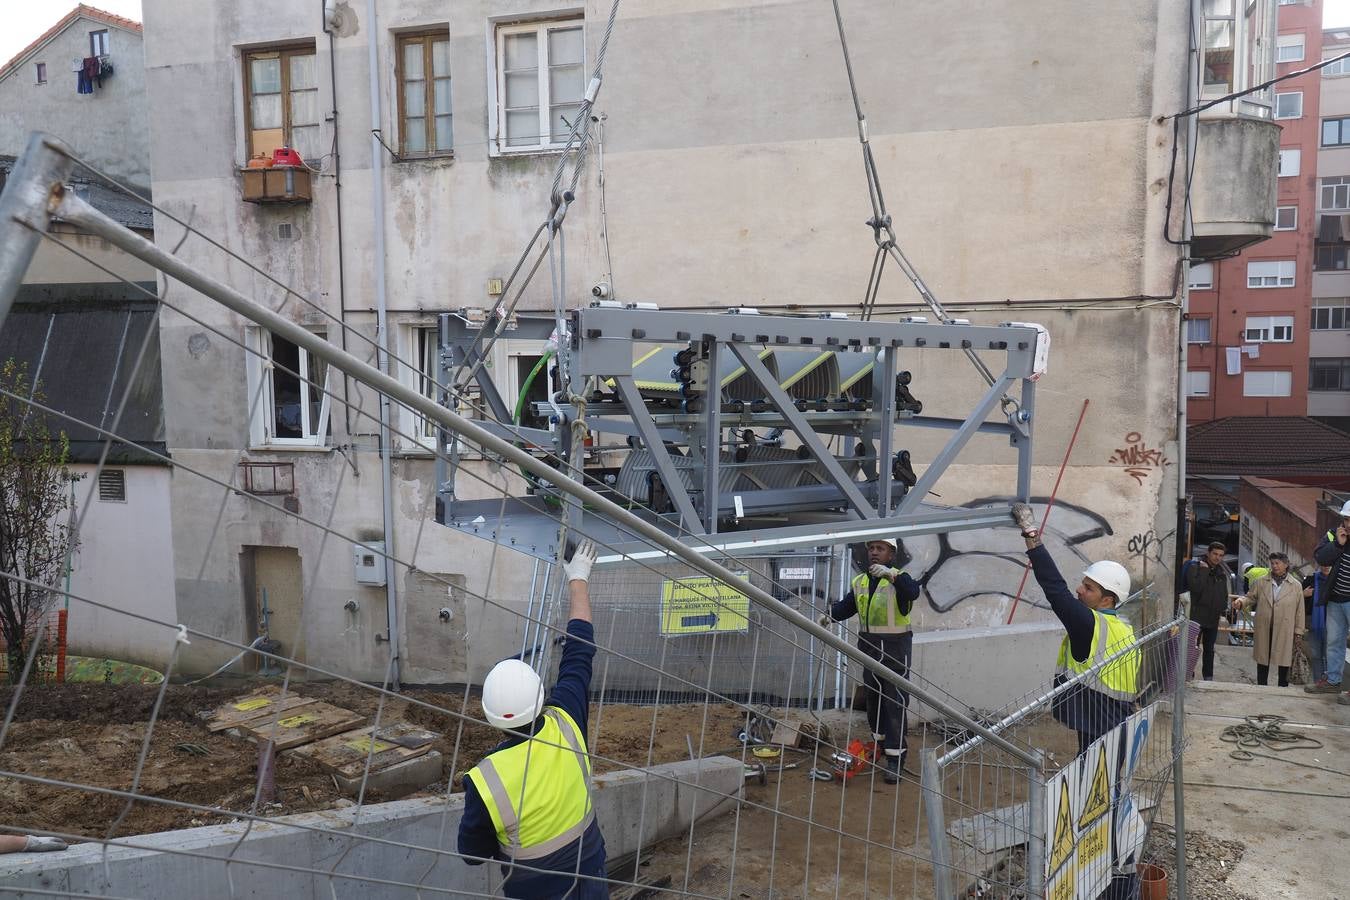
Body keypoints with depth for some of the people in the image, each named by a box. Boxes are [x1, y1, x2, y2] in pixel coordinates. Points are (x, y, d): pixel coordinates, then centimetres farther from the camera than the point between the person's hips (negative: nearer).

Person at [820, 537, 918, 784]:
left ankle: (895, 757, -4)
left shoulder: (898, 578, -9)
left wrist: (891, 574, -46)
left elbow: (913, 592, -30)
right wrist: (830, 615, -14)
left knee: (895, 702, -6)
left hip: (895, 648, -6)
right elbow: (846, 605, 6)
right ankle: (880, 742, 37)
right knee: (872, 698, 18)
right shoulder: (860, 582, 9)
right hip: (868, 646, 6)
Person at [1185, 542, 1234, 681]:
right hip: (1197, 616, -6)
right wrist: (1204, 570, -20)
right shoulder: (1196, 567, -7)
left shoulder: (1222, 572, 10)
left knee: (1209, 649, 13)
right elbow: (1195, 587, -22)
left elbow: (1224, 592, 20)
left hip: (1213, 617, 6)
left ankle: (1208, 676, 19)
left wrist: (1223, 609, 9)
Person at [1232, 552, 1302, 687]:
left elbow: (1299, 610, 3)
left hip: (1285, 632, -2)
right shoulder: (1260, 582, 6)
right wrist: (1241, 601, -12)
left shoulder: (1296, 586, 2)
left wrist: (1298, 630, 2)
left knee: (1284, 661, 4)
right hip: (1263, 631, 2)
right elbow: (1250, 597, 11)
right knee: (1263, 661, 10)